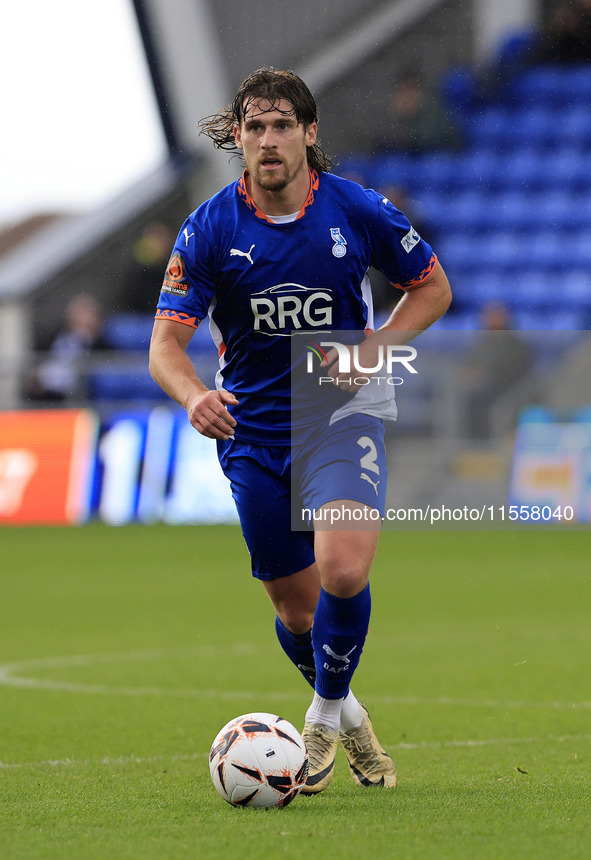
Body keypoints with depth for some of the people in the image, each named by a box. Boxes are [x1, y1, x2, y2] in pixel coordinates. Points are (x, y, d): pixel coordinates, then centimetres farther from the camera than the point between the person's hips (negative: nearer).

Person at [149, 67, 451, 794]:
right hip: (253, 430, 1)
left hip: (338, 414, -1)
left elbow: (432, 287, 6)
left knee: (343, 571, -25)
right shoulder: (209, 230, -10)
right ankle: (344, 716, 39)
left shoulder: (358, 211, -8)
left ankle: (325, 711, 0)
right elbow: (166, 341, -14)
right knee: (295, 607, 9)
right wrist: (194, 396, -37)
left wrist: (374, 346, -11)